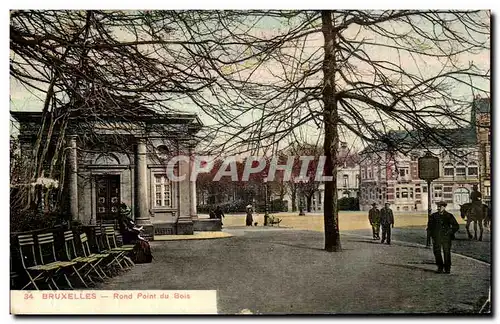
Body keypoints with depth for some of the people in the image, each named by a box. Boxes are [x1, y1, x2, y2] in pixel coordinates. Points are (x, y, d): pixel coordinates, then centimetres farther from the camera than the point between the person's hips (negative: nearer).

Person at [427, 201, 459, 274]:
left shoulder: (449, 216, 2)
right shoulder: (433, 216, 8)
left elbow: (456, 226, 8)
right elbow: (429, 226, 18)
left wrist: (450, 232, -3)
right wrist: (432, 234, 7)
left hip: (446, 238, -2)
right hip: (436, 238, 2)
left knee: (447, 253, 0)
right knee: (437, 252, 0)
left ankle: (447, 268, 12)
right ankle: (440, 267, 14)